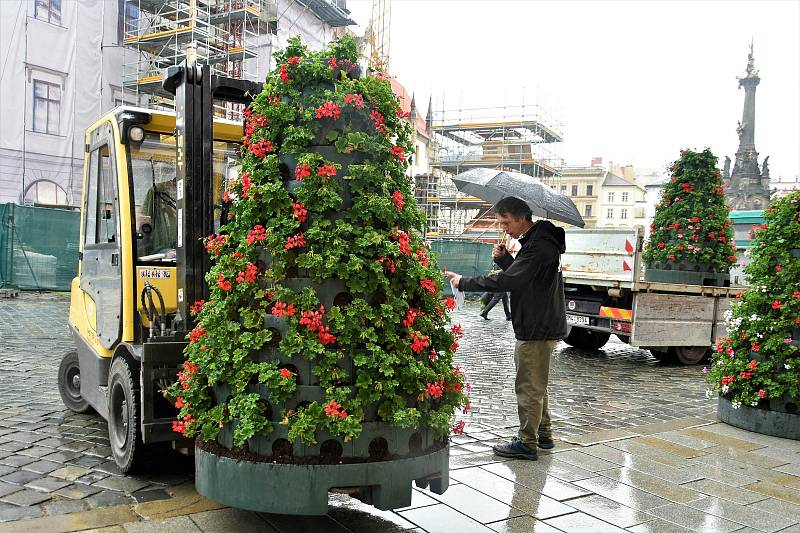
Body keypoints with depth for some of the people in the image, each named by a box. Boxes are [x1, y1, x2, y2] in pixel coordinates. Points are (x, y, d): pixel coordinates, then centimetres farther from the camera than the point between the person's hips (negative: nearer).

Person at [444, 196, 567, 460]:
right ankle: (543, 434, 32)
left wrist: (464, 282, -22)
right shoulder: (536, 241, 13)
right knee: (536, 385, 20)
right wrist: (504, 258, 1)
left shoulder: (539, 246, -21)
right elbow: (520, 275, 19)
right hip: (542, 326, 11)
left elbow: (507, 280, -28)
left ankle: (527, 443, 9)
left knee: (529, 386, -1)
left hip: (537, 329, -11)